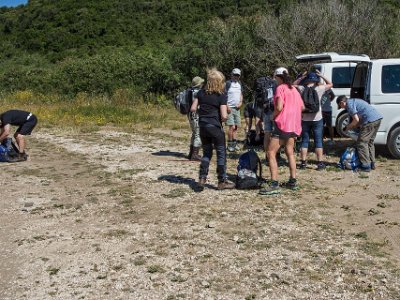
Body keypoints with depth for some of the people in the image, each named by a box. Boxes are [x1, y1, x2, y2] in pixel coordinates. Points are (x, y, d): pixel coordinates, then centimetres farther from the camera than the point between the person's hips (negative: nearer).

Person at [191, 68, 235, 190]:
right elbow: (224, 116, -17)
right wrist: (226, 113, 4)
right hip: (215, 127, -5)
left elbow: (193, 108, 2)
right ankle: (222, 182, 13)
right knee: (221, 154, 7)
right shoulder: (221, 96, -12)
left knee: (207, 153, 18)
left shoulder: (201, 92, 2)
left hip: (202, 126, 5)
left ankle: (202, 179, 13)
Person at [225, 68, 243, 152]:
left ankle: (234, 143, 16)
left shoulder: (239, 84, 14)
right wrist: (227, 107, -17)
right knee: (231, 127, -11)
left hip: (237, 108, 7)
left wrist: (240, 102, 5)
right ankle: (230, 145, -4)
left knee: (236, 126, 8)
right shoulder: (228, 83, -7)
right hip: (229, 108, -7)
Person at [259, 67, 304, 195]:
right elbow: (302, 107, 18)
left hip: (283, 124, -9)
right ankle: (293, 181, 22)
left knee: (271, 153, -9)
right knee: (290, 152, 19)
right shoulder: (294, 89, 14)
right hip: (293, 125, 9)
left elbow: (279, 107, -19)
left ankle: (274, 185, -18)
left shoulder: (280, 88, -9)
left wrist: (273, 116, -2)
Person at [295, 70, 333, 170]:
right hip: (317, 119, -1)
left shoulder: (301, 89, -5)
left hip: (305, 119, 1)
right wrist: (321, 76, 7)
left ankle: (303, 162, 11)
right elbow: (330, 84, 10)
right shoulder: (319, 89, -7)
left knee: (304, 140, 11)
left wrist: (301, 77, 5)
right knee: (318, 141, 5)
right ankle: (320, 163, 4)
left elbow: (293, 85, 15)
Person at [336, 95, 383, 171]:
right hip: (378, 118, 10)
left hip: (371, 120, -10)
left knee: (362, 143, -2)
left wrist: (348, 127, 5)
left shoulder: (349, 104, -3)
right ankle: (372, 164, 25)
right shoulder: (355, 101, 27)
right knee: (370, 142, 20)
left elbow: (356, 120, -11)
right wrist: (352, 127, 20)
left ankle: (366, 166, -2)